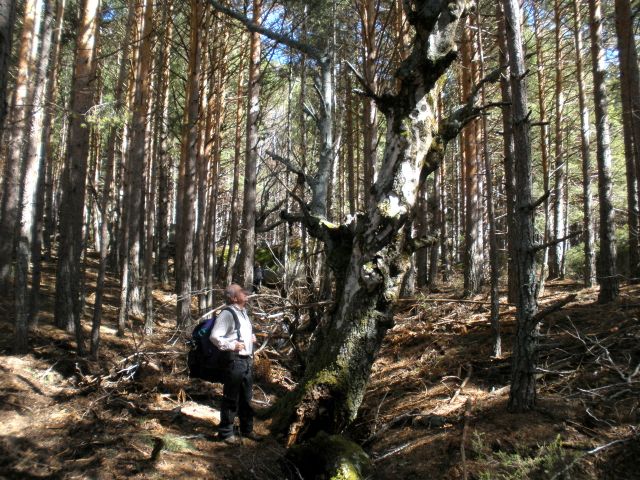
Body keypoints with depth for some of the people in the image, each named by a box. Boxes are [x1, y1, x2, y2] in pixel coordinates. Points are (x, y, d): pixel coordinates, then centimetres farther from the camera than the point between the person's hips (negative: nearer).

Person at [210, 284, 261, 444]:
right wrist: (232, 345, -23)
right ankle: (226, 432, 14)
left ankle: (247, 429, 33)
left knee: (246, 397, 19)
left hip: (247, 360, 9)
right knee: (231, 399, 1)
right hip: (234, 361, -9)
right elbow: (214, 336, -21)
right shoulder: (227, 314, -15)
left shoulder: (243, 311, 14)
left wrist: (252, 337, 13)